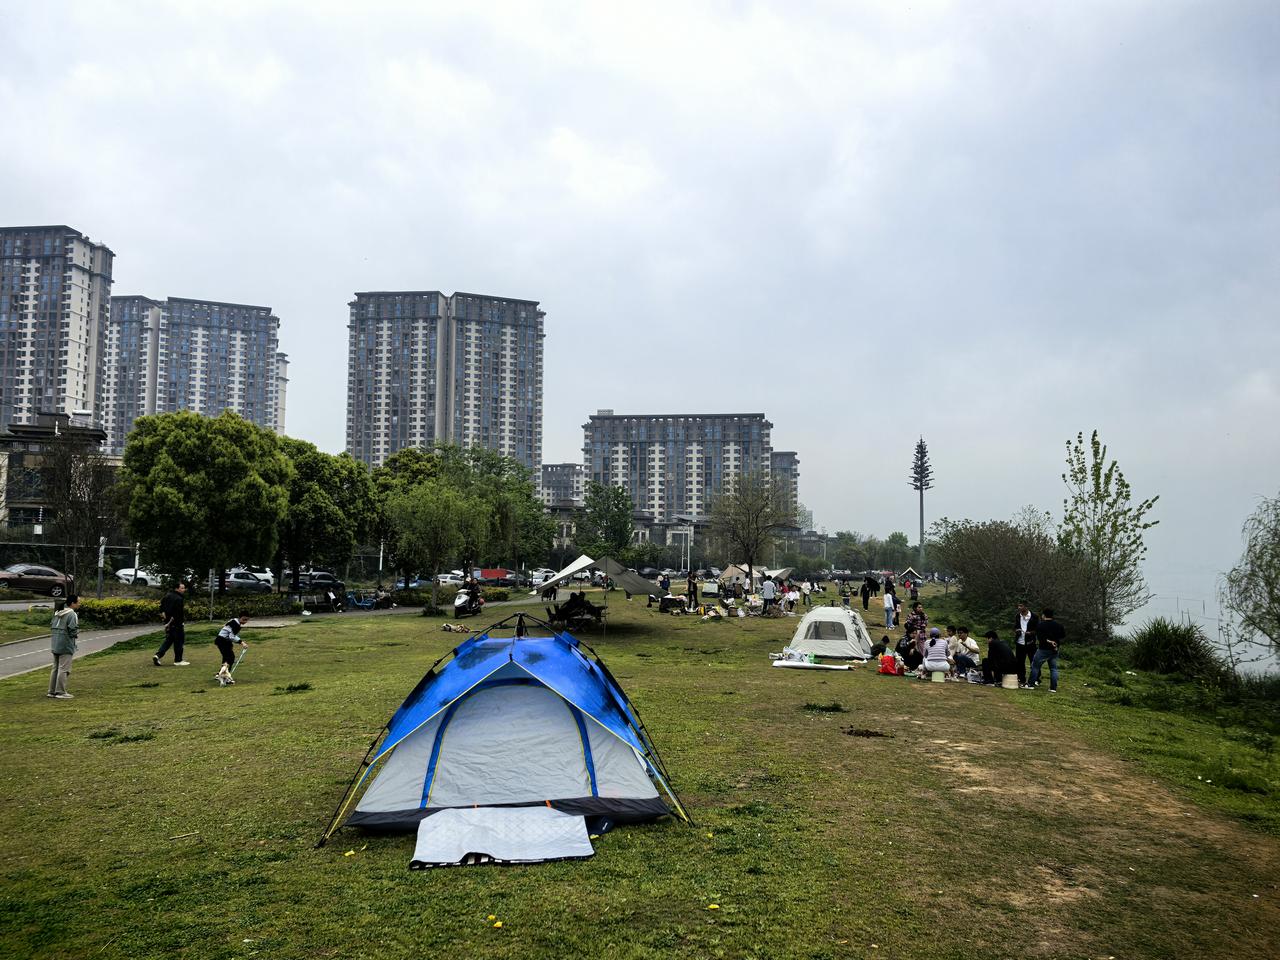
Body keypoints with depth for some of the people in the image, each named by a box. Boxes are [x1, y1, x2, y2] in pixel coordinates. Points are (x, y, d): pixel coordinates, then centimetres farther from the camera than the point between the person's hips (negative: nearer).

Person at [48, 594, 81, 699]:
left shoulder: (58, 613, 14)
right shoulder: (72, 614, -13)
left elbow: (52, 627, 17)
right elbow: (73, 629, -20)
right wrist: (76, 635, -1)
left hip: (55, 645, 9)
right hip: (65, 646, -9)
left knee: (55, 668, 14)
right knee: (63, 669, -5)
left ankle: (52, 691, 18)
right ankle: (60, 692, -5)